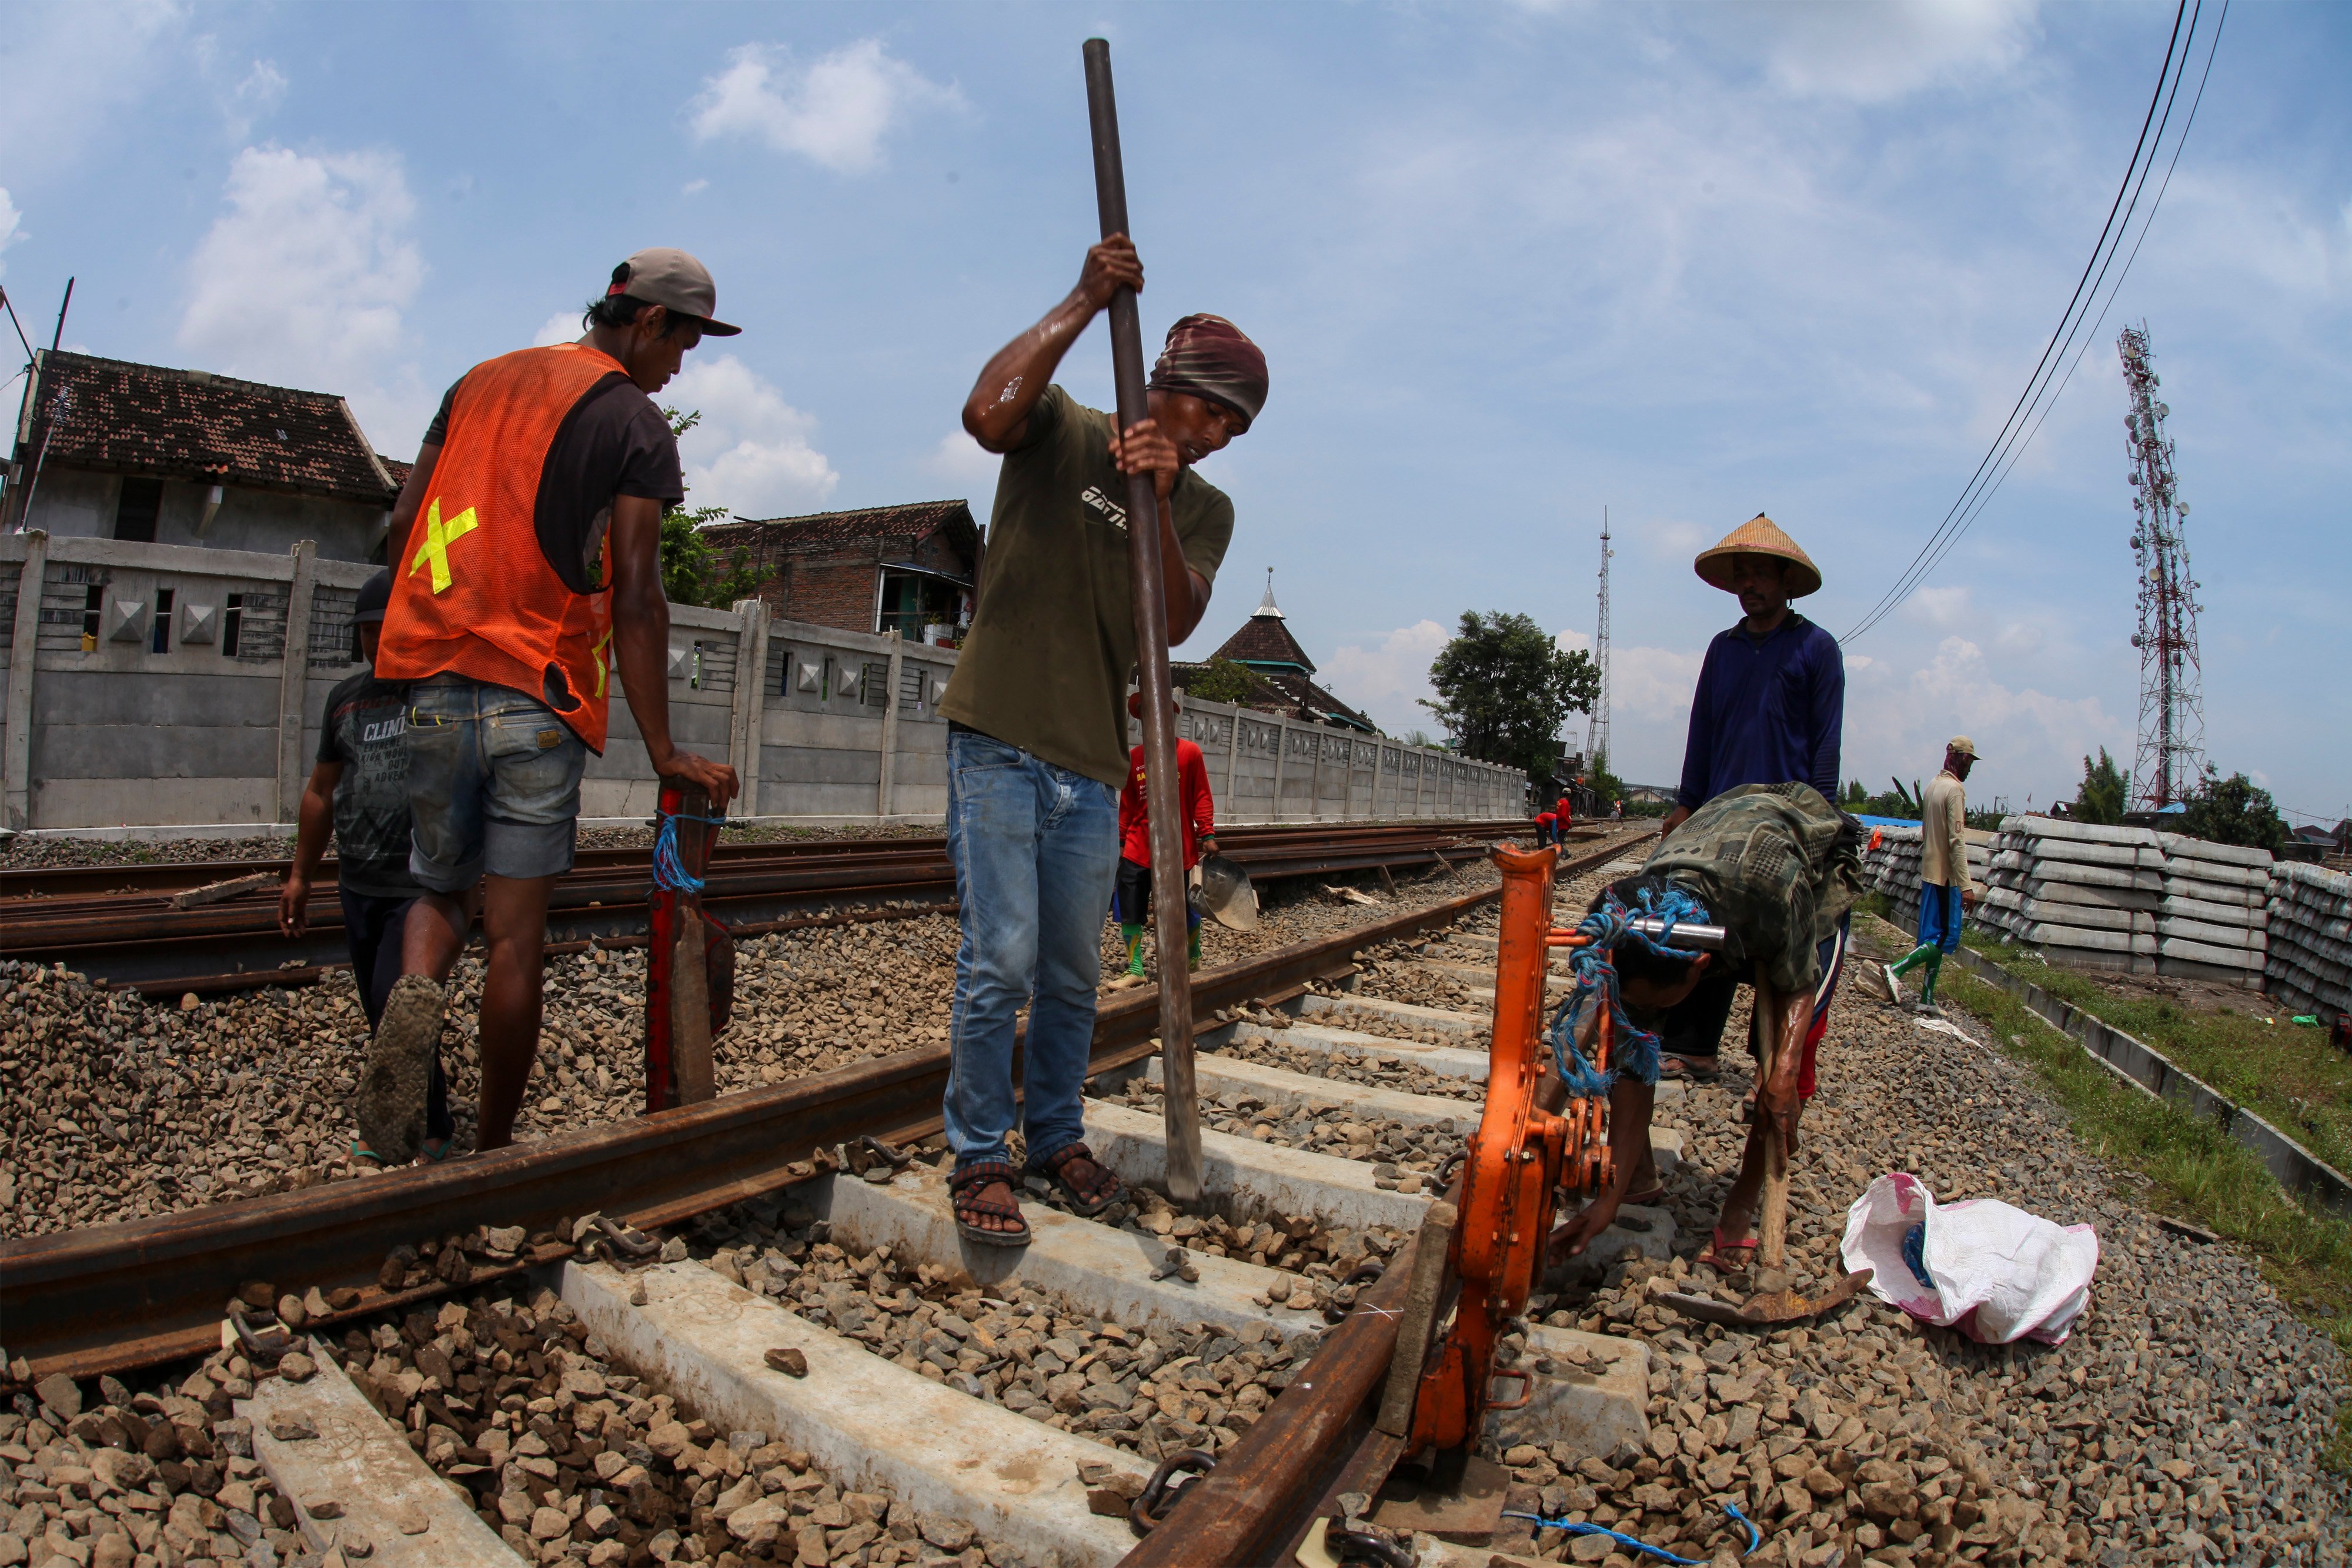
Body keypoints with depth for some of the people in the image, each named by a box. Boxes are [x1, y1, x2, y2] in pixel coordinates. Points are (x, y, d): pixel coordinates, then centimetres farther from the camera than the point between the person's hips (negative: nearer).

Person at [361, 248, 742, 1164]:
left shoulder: (480, 382, 16)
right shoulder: (637, 425, -2)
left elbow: (405, 522, 15)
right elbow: (635, 597, -9)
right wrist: (663, 751, -9)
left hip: (434, 685, 5)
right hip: (540, 702, -4)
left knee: (441, 890, 21)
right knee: (516, 934, 2)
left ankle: (417, 990, -11)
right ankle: (491, 1154, 10)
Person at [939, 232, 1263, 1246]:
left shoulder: (1205, 509, 11)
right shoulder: (1060, 432, 0)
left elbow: (1177, 622, -6)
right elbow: (986, 414, -24)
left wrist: (1159, 501, -20)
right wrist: (1085, 302, -20)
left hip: (1092, 763, 5)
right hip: (999, 742, -4)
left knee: (1074, 971, 11)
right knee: (1002, 960, -9)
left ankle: (1055, 1135, 27)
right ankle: (979, 1156, 6)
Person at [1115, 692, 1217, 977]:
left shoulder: (1189, 752, -1)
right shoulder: (1134, 757, 7)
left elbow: (1202, 798, -2)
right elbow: (1127, 803, 12)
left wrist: (1208, 835, -9)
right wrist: (1121, 841, 10)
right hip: (1138, 849, 3)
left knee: (1183, 910, 7)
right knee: (1130, 911, -3)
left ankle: (1193, 959, 31)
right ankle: (1135, 969, 6)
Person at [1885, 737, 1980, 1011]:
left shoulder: (1932, 786, 12)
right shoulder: (1955, 789, -14)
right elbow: (1957, 841, -19)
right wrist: (1966, 885, -20)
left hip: (1929, 872, 9)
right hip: (1947, 875, -9)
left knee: (1934, 936, 10)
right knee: (1947, 937, -4)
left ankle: (1927, 998, 11)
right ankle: (1896, 969, -13)